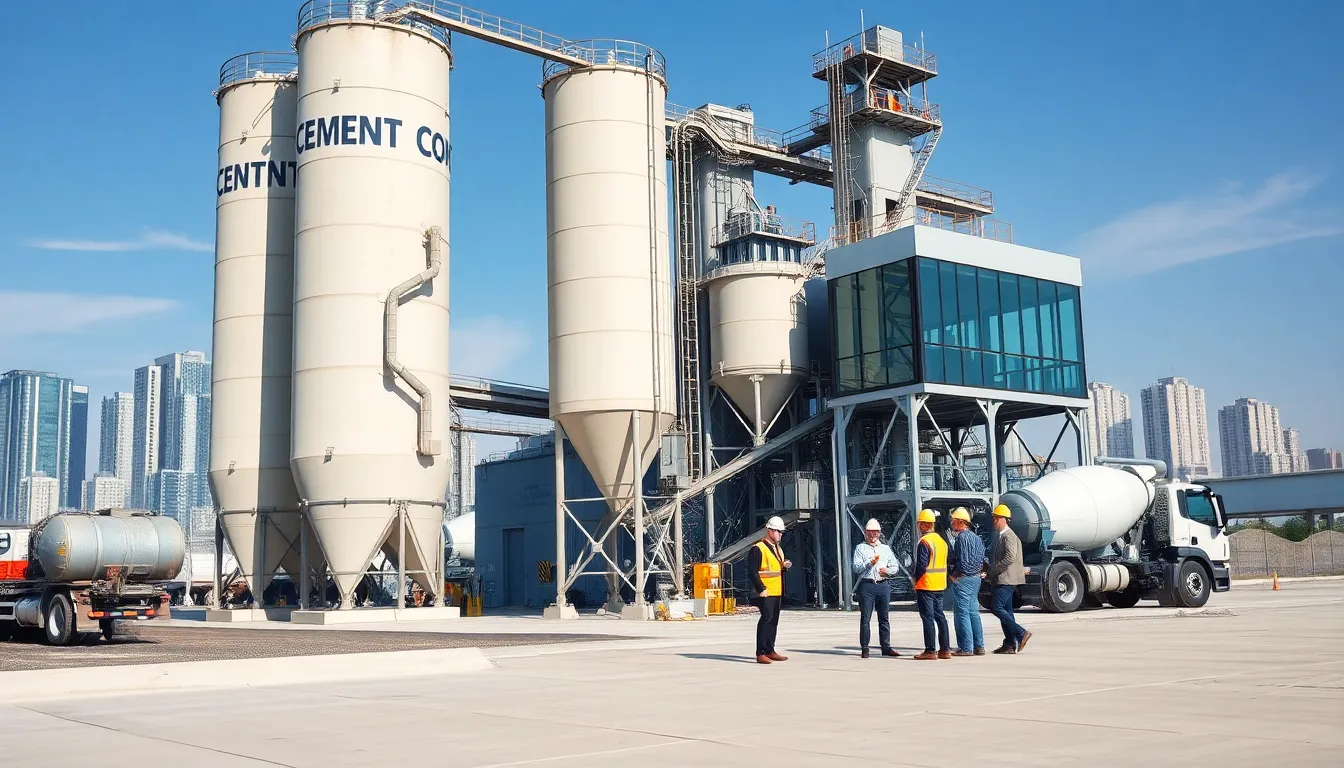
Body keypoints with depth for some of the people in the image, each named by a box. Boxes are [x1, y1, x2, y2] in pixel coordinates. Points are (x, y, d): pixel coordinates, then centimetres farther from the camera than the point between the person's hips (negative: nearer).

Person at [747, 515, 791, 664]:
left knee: (774, 621, 11)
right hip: (765, 593, -9)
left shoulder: (778, 549, 19)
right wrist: (761, 589, -19)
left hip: (777, 592, 9)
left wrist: (785, 566, 6)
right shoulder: (758, 549, -10)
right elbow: (752, 571, -15)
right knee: (766, 618, -13)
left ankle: (770, 651, 19)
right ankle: (760, 654, -11)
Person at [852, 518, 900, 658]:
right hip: (867, 585, -3)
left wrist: (887, 570, -4)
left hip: (883, 585, 3)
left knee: (884, 618, 6)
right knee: (865, 618, -3)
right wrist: (870, 562, -15)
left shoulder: (886, 548, 19)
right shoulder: (860, 548, 8)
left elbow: (894, 567, 17)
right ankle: (864, 648, -1)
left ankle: (886, 647, 11)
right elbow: (856, 567, -3)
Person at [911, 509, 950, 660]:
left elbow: (921, 564, -19)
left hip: (925, 585, -8)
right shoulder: (941, 540, 12)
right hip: (940, 585, 8)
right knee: (940, 616, 11)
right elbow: (944, 563, 16)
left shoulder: (924, 542, -15)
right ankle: (945, 649, 12)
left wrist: (916, 579, -3)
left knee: (928, 618, -5)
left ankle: (930, 651, -4)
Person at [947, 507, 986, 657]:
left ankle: (966, 648, -4)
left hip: (962, 579, -9)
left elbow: (962, 560, -20)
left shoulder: (962, 537, -15)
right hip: (975, 578, 9)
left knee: (962, 613, -4)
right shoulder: (976, 537, 12)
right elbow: (981, 559, 14)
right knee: (974, 612, 12)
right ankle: (979, 646, 14)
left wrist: (953, 575, -9)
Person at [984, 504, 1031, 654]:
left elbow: (1010, 557, -23)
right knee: (1005, 610, 9)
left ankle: (1021, 633, -10)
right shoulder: (999, 535, 17)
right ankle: (1010, 644, 11)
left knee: (997, 607, -13)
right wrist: (989, 569, 10)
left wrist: (992, 571, -18)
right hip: (1002, 579, 10)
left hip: (1006, 579, -10)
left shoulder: (1008, 535, -14)